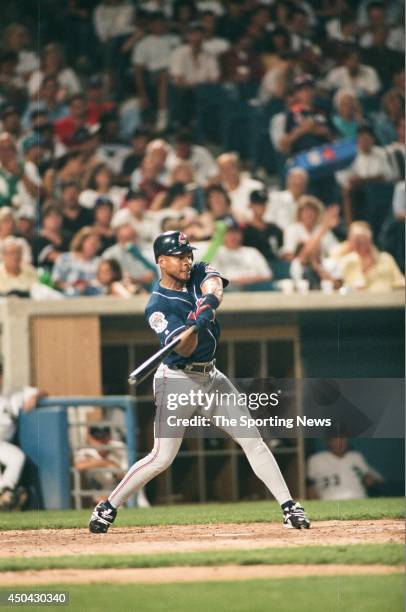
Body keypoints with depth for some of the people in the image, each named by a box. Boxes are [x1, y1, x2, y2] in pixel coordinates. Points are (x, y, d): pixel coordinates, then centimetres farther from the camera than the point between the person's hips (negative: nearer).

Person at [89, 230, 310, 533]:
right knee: (163, 457, -11)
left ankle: (289, 507, 3)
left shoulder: (198, 274, 3)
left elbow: (214, 284, -20)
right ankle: (107, 507, 2)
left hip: (211, 378, 6)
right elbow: (184, 349, -25)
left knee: (253, 439, 1)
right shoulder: (158, 306, -15)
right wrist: (195, 325, -44)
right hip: (177, 380, -6)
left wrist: (209, 299, -41)